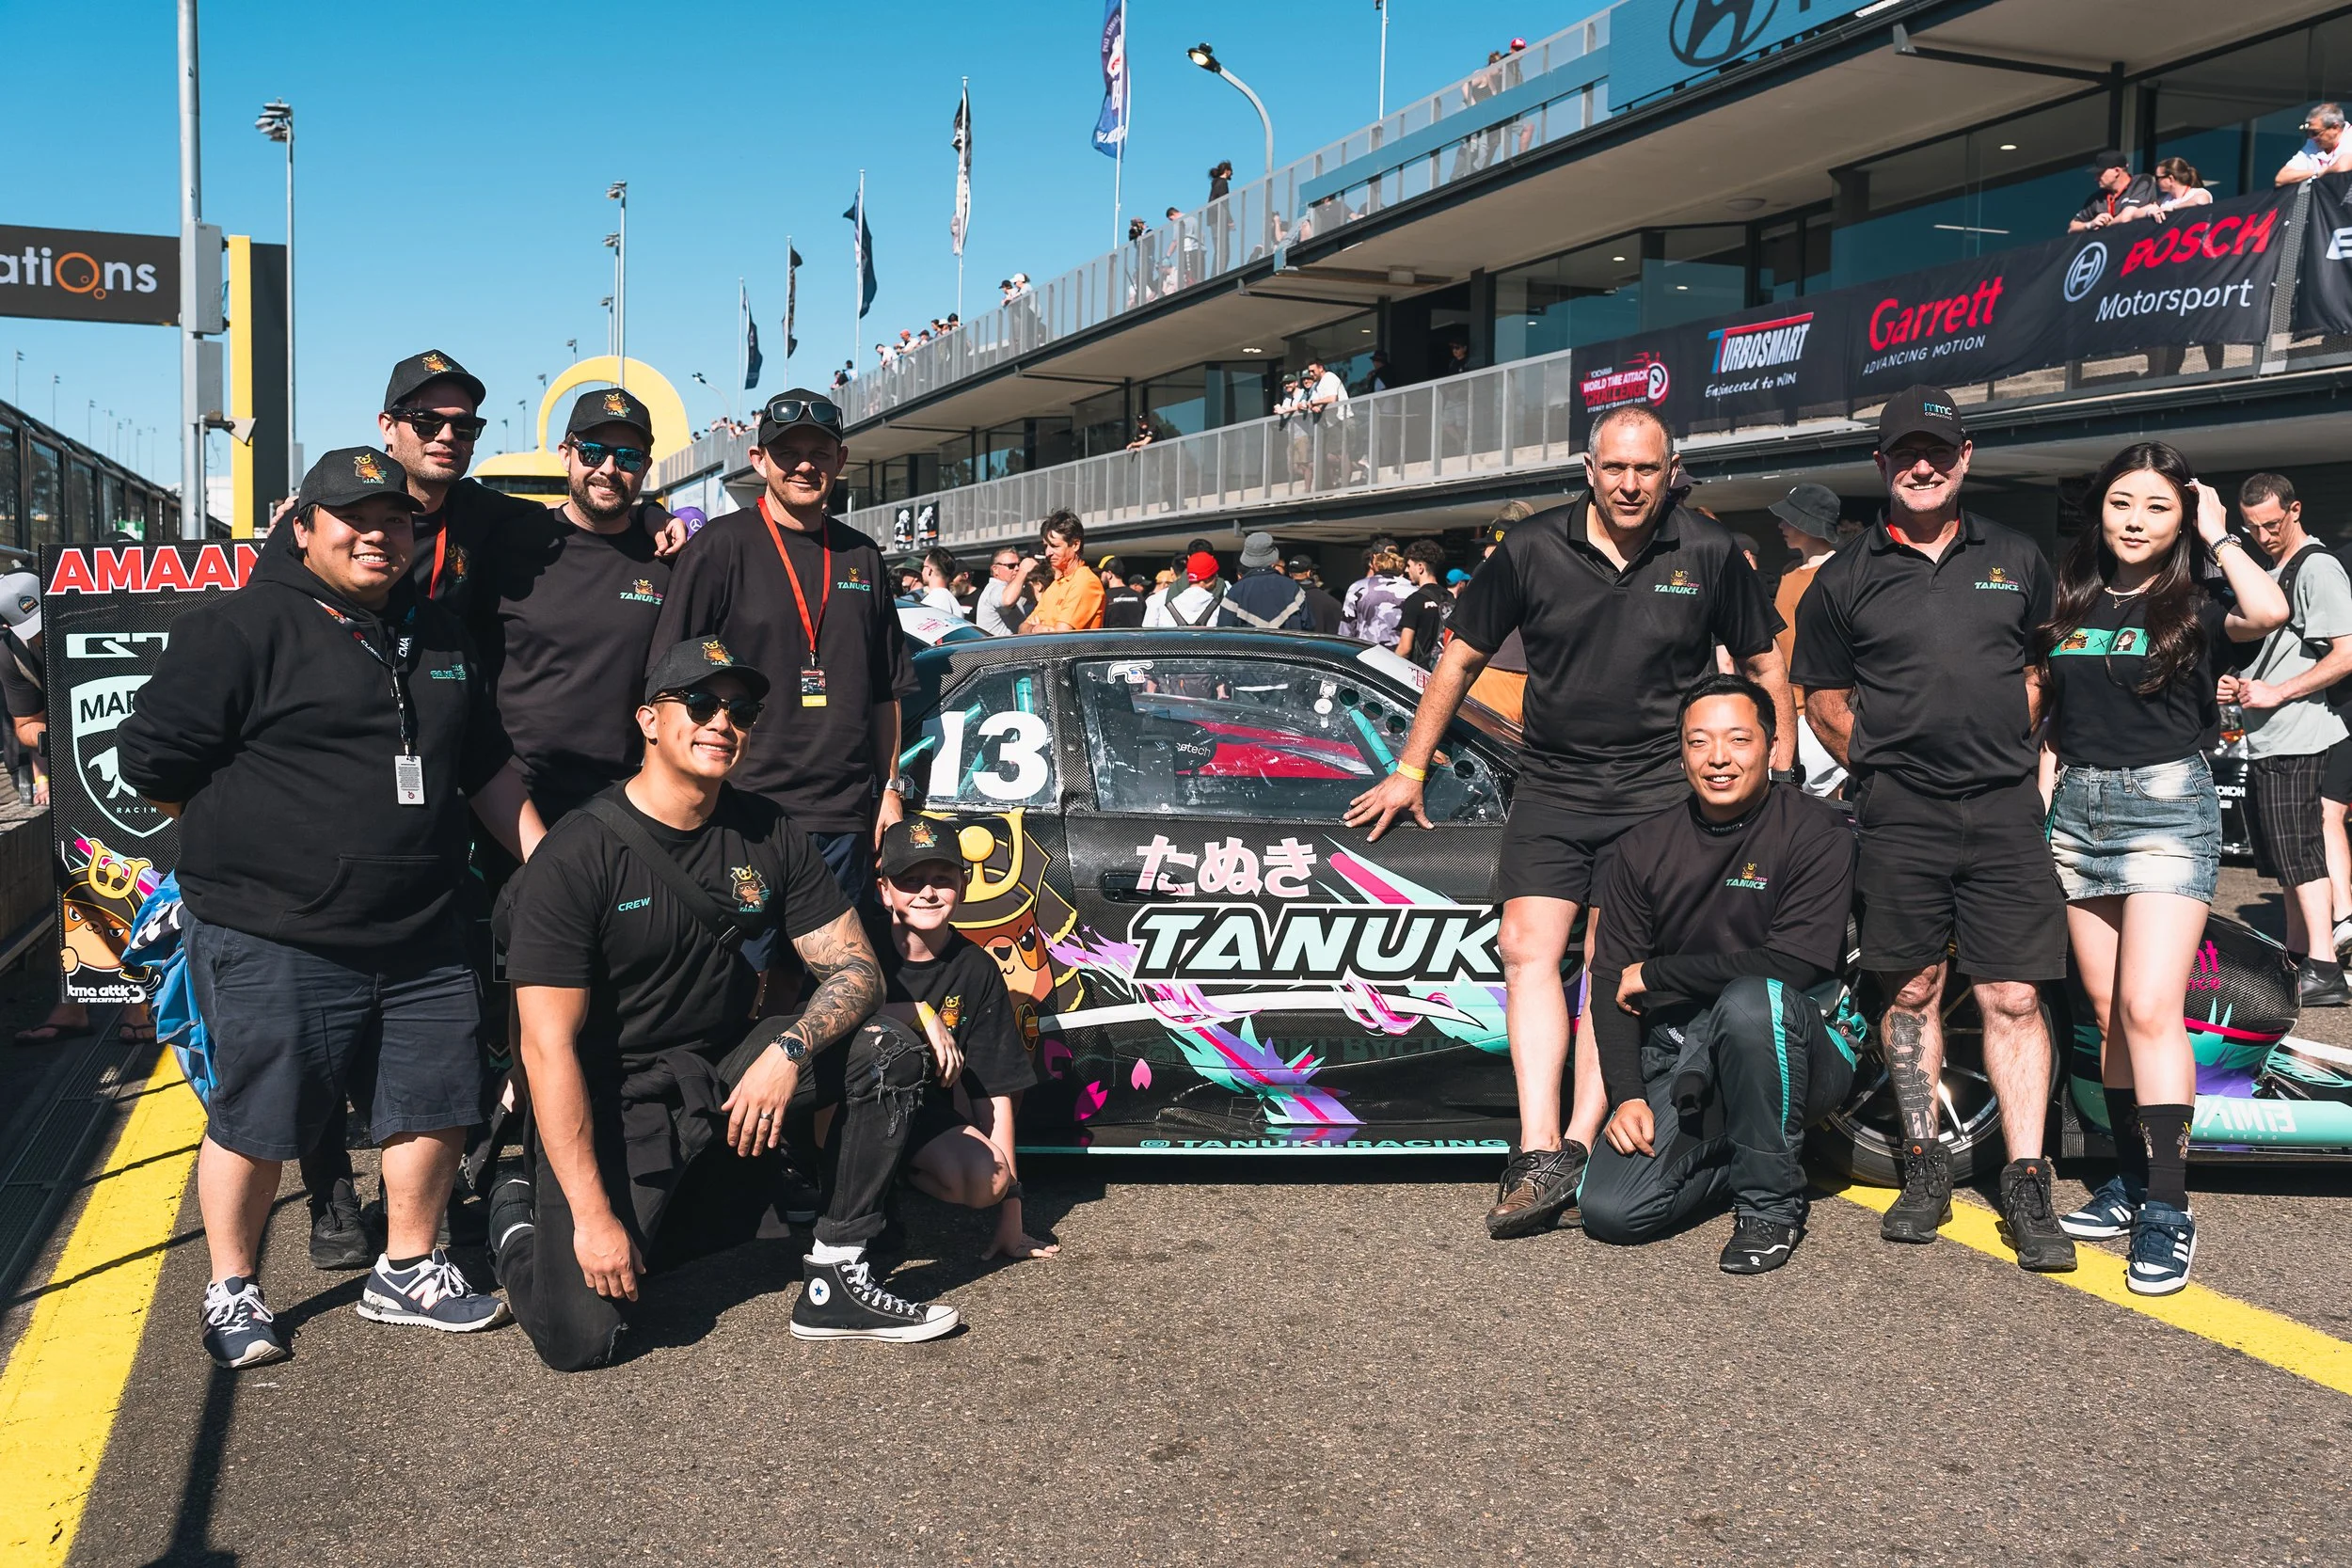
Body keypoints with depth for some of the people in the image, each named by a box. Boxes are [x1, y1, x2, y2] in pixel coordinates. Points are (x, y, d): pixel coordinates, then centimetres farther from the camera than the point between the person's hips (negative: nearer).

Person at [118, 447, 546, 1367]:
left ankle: (407, 1272, 29)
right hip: (273, 945, -6)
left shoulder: (436, 635, 15)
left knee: (436, 1106, 10)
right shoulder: (241, 628, -8)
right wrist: (240, 843, 2)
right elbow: (154, 759, -8)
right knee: (255, 1121, 5)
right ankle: (232, 1292, 25)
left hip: (420, 940, 6)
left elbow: (490, 768, 22)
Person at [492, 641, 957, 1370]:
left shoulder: (768, 834, 0)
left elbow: (856, 970, -1)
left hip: (727, 1071, 5)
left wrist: (788, 1051, -23)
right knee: (582, 1338, -17)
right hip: (613, 1101, -5)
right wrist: (593, 1216, -22)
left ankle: (834, 1282, -5)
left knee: (891, 1051, -13)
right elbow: (548, 1049, -18)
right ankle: (518, 1211, 16)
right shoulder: (578, 857, -16)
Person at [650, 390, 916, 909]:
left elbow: (887, 689, 18)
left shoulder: (861, 555, 14)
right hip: (746, 812, -5)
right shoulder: (722, 545, -2)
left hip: (847, 816, 5)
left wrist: (890, 788, 14)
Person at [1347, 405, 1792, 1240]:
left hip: (1656, 790, -2)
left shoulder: (1711, 554, 2)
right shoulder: (1531, 549, 3)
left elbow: (1763, 664, 13)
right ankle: (1540, 1152, -13)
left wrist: (1780, 769, 6)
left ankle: (1574, 1148, -5)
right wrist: (1411, 769, 9)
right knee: (1527, 949, -10)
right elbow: (1460, 658, 10)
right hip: (1551, 786, 2)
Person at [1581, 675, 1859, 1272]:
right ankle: (1743, 1154, 14)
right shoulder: (1643, 848, 5)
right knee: (1610, 1212, -16)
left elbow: (1790, 966, -20)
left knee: (1751, 1000, -38)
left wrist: (1654, 974, -11)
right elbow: (1610, 981, 3)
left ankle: (1770, 1201, -17)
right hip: (1679, 1060, 4)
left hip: (1803, 1049, -3)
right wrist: (1628, 1095, -10)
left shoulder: (1816, 832, -9)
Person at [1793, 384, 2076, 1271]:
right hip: (1898, 818, 0)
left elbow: (2044, 670, 18)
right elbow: (1824, 699, 11)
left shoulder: (2016, 561, 13)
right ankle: (1924, 1168, 17)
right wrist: (1885, 769, 3)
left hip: (2004, 809, 1)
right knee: (1913, 992, 6)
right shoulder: (1846, 580, 7)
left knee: (2013, 998, -3)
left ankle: (2026, 1185, 3)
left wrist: (2006, 754, 7)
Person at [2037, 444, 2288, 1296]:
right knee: (2108, 1014, 8)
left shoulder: (2195, 609, -1)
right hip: (2078, 810, 5)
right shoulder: (2072, 608, 12)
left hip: (2168, 807, -5)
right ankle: (2130, 1181, 18)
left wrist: (2219, 535, -8)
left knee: (2149, 1009, -14)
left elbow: (2268, 612, -24)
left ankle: (2169, 1209, -10)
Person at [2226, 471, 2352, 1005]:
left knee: (2300, 855, -12)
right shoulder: (2272, 574, 19)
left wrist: (2275, 693, -17)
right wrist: (2240, 684, 12)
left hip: (2297, 741, -10)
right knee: (2285, 861, 16)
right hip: (2266, 742, 10)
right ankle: (2298, 956, 25)